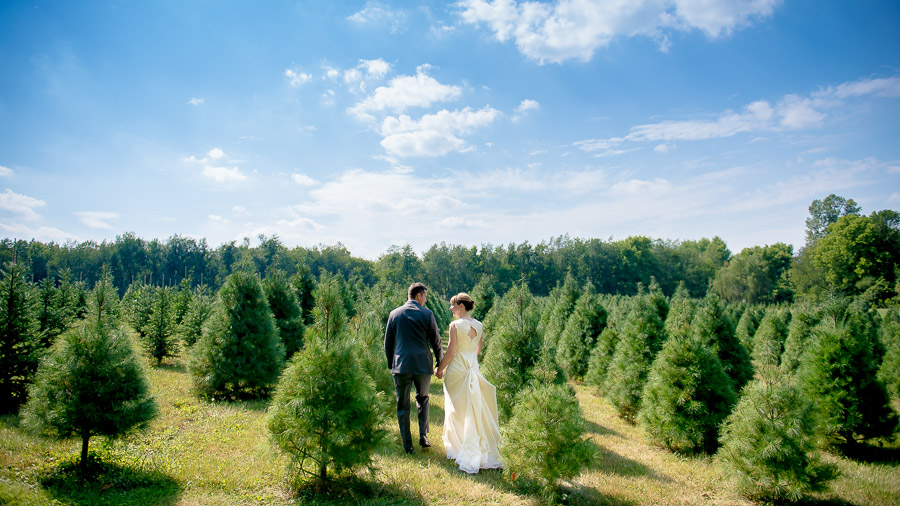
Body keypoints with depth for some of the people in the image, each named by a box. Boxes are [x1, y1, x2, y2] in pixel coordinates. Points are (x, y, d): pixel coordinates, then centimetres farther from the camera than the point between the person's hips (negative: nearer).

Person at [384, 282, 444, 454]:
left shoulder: (395, 314, 4)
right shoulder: (427, 314, -2)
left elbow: (388, 342, 9)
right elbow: (436, 341, 1)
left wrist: (390, 363, 20)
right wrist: (439, 363, 12)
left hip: (401, 365, 1)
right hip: (423, 365, 0)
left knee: (402, 406, 7)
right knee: (422, 399, 20)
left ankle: (407, 445, 10)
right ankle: (423, 437, 14)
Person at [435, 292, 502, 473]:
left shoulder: (455, 325, -14)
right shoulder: (479, 325, 5)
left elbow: (450, 352, -14)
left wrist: (440, 369, -1)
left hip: (457, 370, -6)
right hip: (473, 369, 6)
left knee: (457, 410, 7)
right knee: (475, 409, 13)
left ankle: (459, 449, 17)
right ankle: (483, 452, 19)